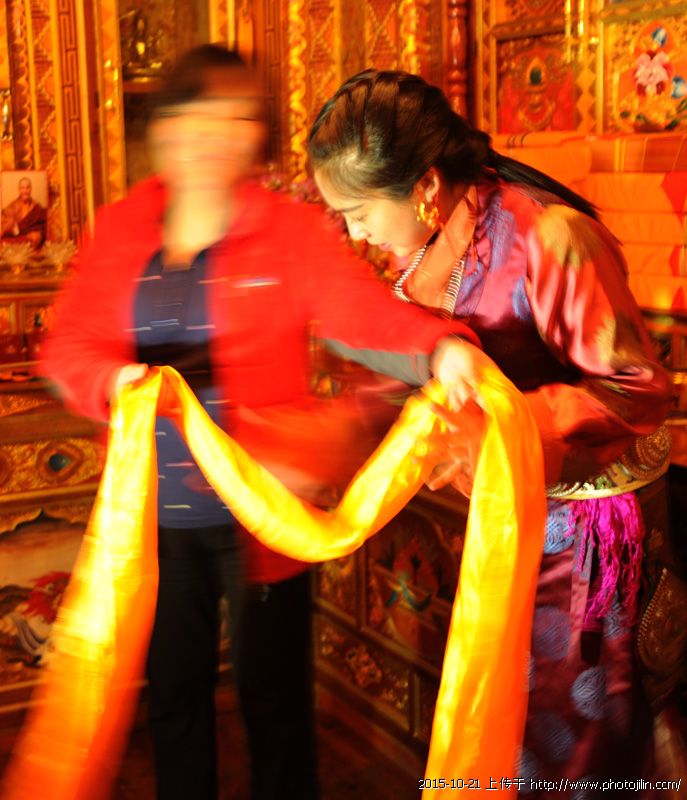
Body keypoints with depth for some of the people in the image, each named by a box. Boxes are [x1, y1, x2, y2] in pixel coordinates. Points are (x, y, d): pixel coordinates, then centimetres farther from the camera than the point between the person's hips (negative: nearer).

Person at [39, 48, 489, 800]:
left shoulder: (295, 230, -4)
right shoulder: (117, 230, 5)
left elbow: (366, 309, -16)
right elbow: (69, 343, 2)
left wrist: (438, 344, -36)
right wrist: (115, 377, -20)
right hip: (156, 518, 3)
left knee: (273, 696, 10)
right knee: (173, 691, 20)